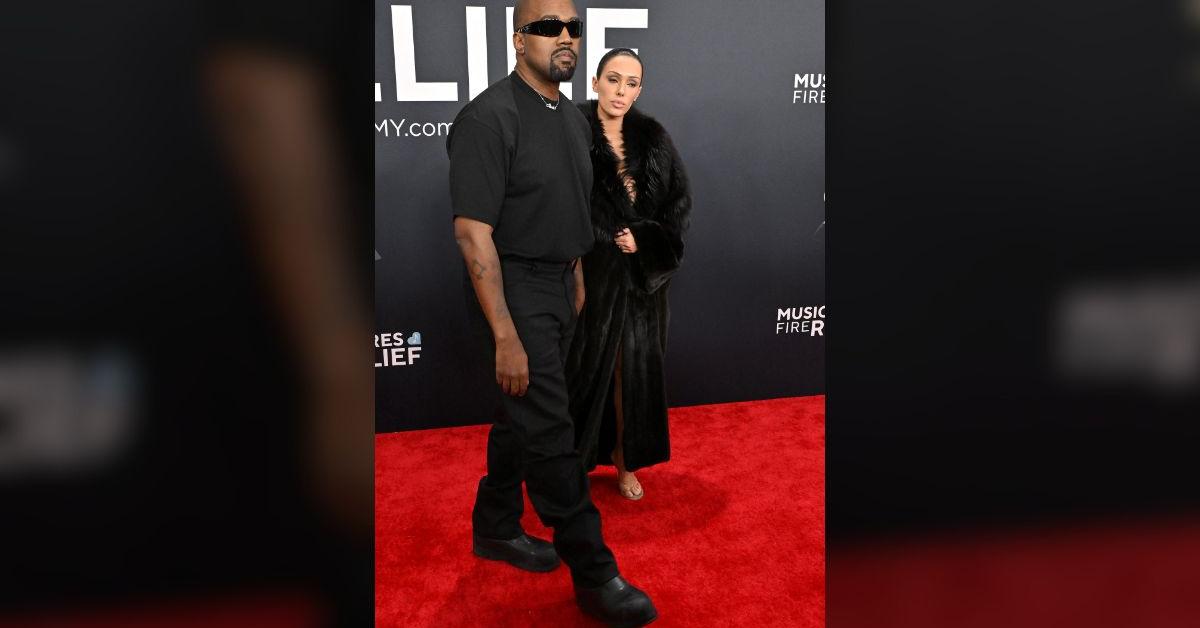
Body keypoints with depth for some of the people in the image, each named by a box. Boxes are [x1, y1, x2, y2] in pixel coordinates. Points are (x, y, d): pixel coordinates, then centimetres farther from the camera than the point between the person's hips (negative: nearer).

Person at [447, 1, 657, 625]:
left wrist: (577, 283, 21)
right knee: (550, 433, -5)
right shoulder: (490, 117, -18)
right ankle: (594, 577, 5)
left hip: (558, 287, 9)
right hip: (513, 291, -8)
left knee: (521, 415, 18)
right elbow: (473, 231, -22)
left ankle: (495, 527, 36)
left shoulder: (572, 117, 10)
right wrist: (506, 337, -25)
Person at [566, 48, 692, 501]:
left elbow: (680, 200, 3)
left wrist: (644, 239, -11)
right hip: (587, 273, -3)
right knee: (585, 366, 6)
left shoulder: (653, 139, 4)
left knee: (634, 368, 10)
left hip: (640, 275, 3)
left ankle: (625, 462, 25)